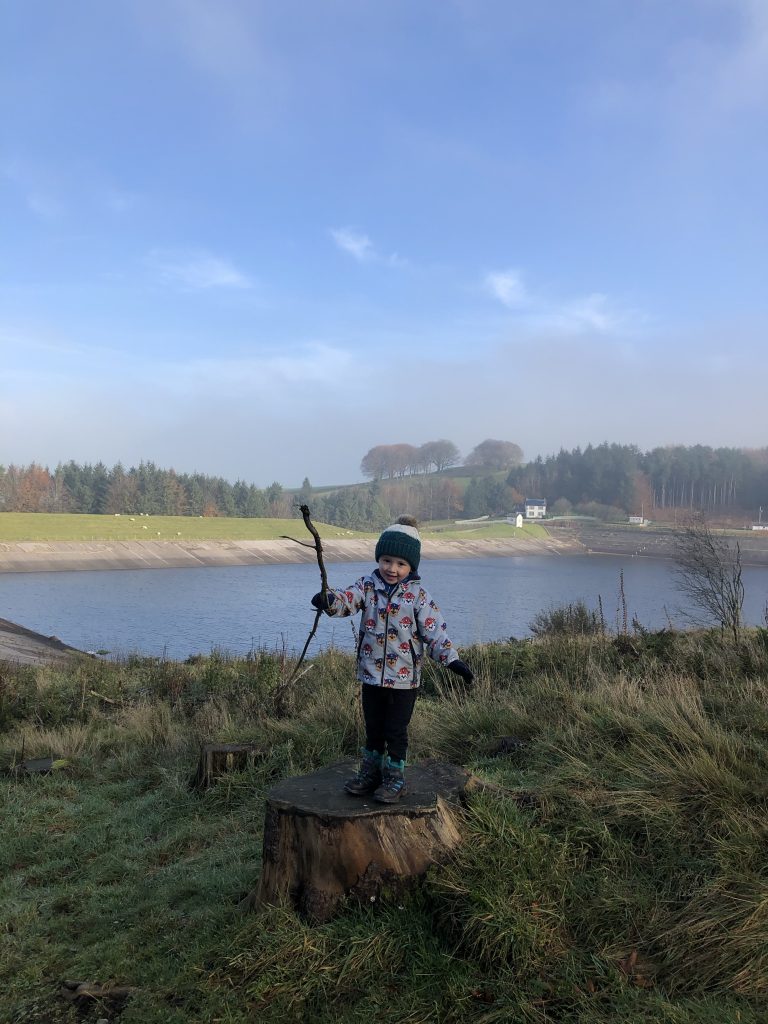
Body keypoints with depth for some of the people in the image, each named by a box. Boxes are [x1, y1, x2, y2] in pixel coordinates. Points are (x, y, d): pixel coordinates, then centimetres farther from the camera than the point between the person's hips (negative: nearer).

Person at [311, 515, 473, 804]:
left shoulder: (417, 594, -8)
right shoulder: (368, 585, -3)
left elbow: (435, 630, -9)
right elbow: (347, 599, -19)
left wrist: (452, 660, -17)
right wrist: (328, 600, -42)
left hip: (404, 677, -3)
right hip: (371, 674, 3)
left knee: (396, 731, 8)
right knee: (373, 729, 18)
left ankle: (394, 777, 25)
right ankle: (371, 771, 35)